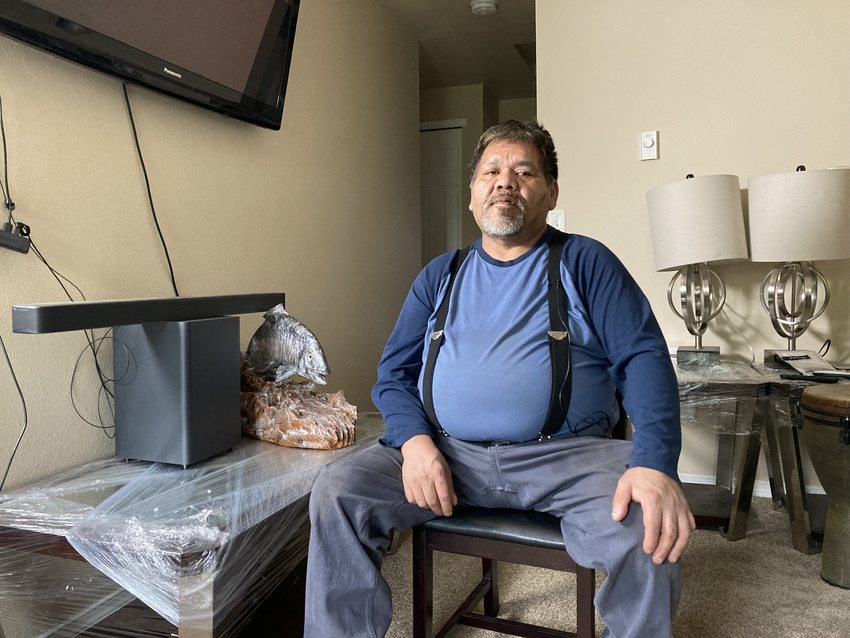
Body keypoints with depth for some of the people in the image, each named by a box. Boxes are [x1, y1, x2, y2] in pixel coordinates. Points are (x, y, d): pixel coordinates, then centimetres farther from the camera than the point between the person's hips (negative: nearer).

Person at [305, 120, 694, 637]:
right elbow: (394, 372, 11)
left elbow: (644, 359, -4)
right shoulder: (440, 276, 15)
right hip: (447, 453, 3)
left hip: (565, 456, -2)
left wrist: (654, 464, -21)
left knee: (648, 535, -28)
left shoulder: (586, 262, 7)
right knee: (336, 494, -18)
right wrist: (415, 440, -11)